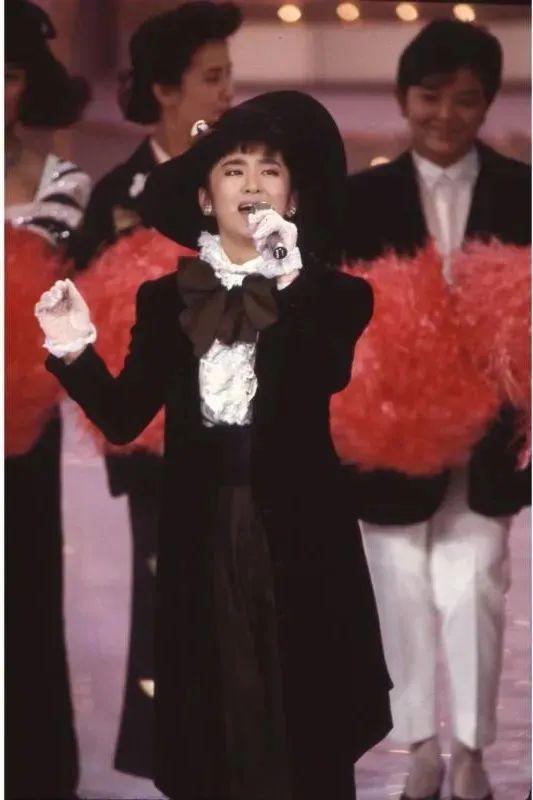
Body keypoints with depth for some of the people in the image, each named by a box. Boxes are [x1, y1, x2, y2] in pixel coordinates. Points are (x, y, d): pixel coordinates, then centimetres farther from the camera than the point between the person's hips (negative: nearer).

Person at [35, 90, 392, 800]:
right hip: (203, 534, 2)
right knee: (216, 718, 7)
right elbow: (124, 419, 3)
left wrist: (290, 279, -32)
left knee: (303, 729, 1)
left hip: (296, 532, -2)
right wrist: (75, 352, -14)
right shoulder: (167, 300, 8)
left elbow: (327, 377, -20)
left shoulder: (328, 294, -1)